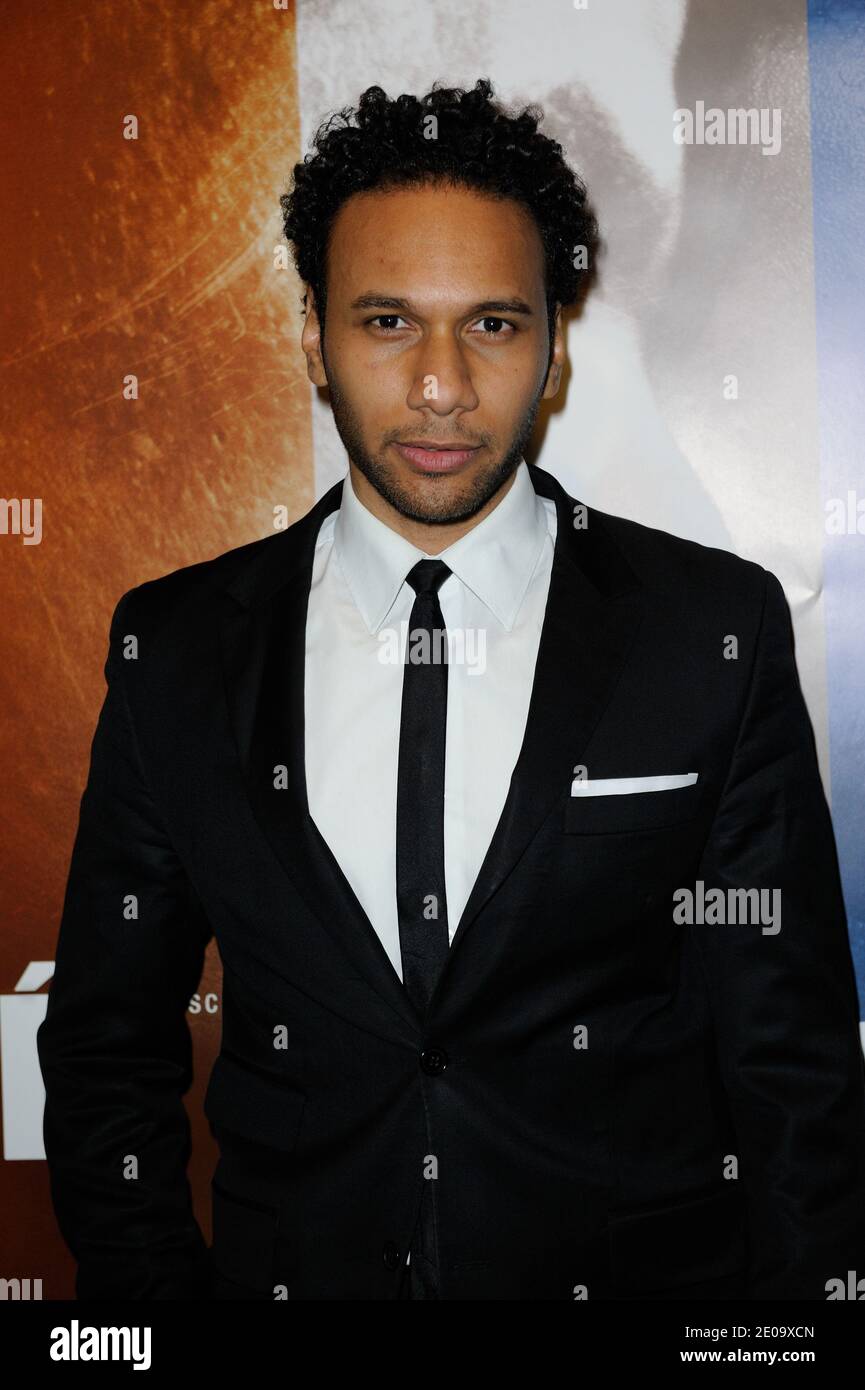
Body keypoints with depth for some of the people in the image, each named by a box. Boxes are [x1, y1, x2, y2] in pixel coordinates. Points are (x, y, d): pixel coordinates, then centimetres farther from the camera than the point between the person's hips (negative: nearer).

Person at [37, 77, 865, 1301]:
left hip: (638, 1269, 0)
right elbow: (107, 1051, 3)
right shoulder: (175, 650, -4)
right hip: (287, 1267, 1)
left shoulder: (717, 631, -8)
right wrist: (153, 1287, -5)